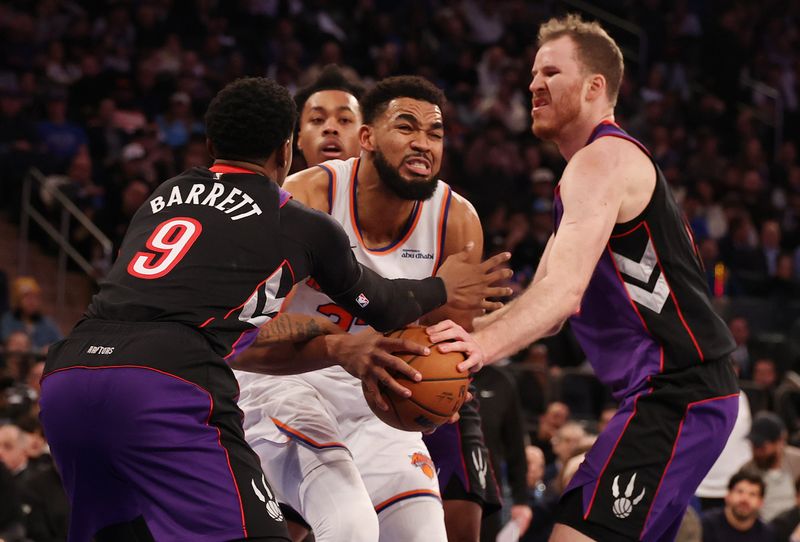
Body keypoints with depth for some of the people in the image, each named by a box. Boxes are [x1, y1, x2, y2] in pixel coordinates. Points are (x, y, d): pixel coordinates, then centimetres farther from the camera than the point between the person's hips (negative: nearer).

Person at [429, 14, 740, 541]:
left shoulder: (602, 161, -10)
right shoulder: (603, 165, 23)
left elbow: (566, 286, -26)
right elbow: (549, 308, 24)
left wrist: (484, 344, -40)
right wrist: (463, 329, 12)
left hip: (676, 395, -11)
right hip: (676, 393, 11)